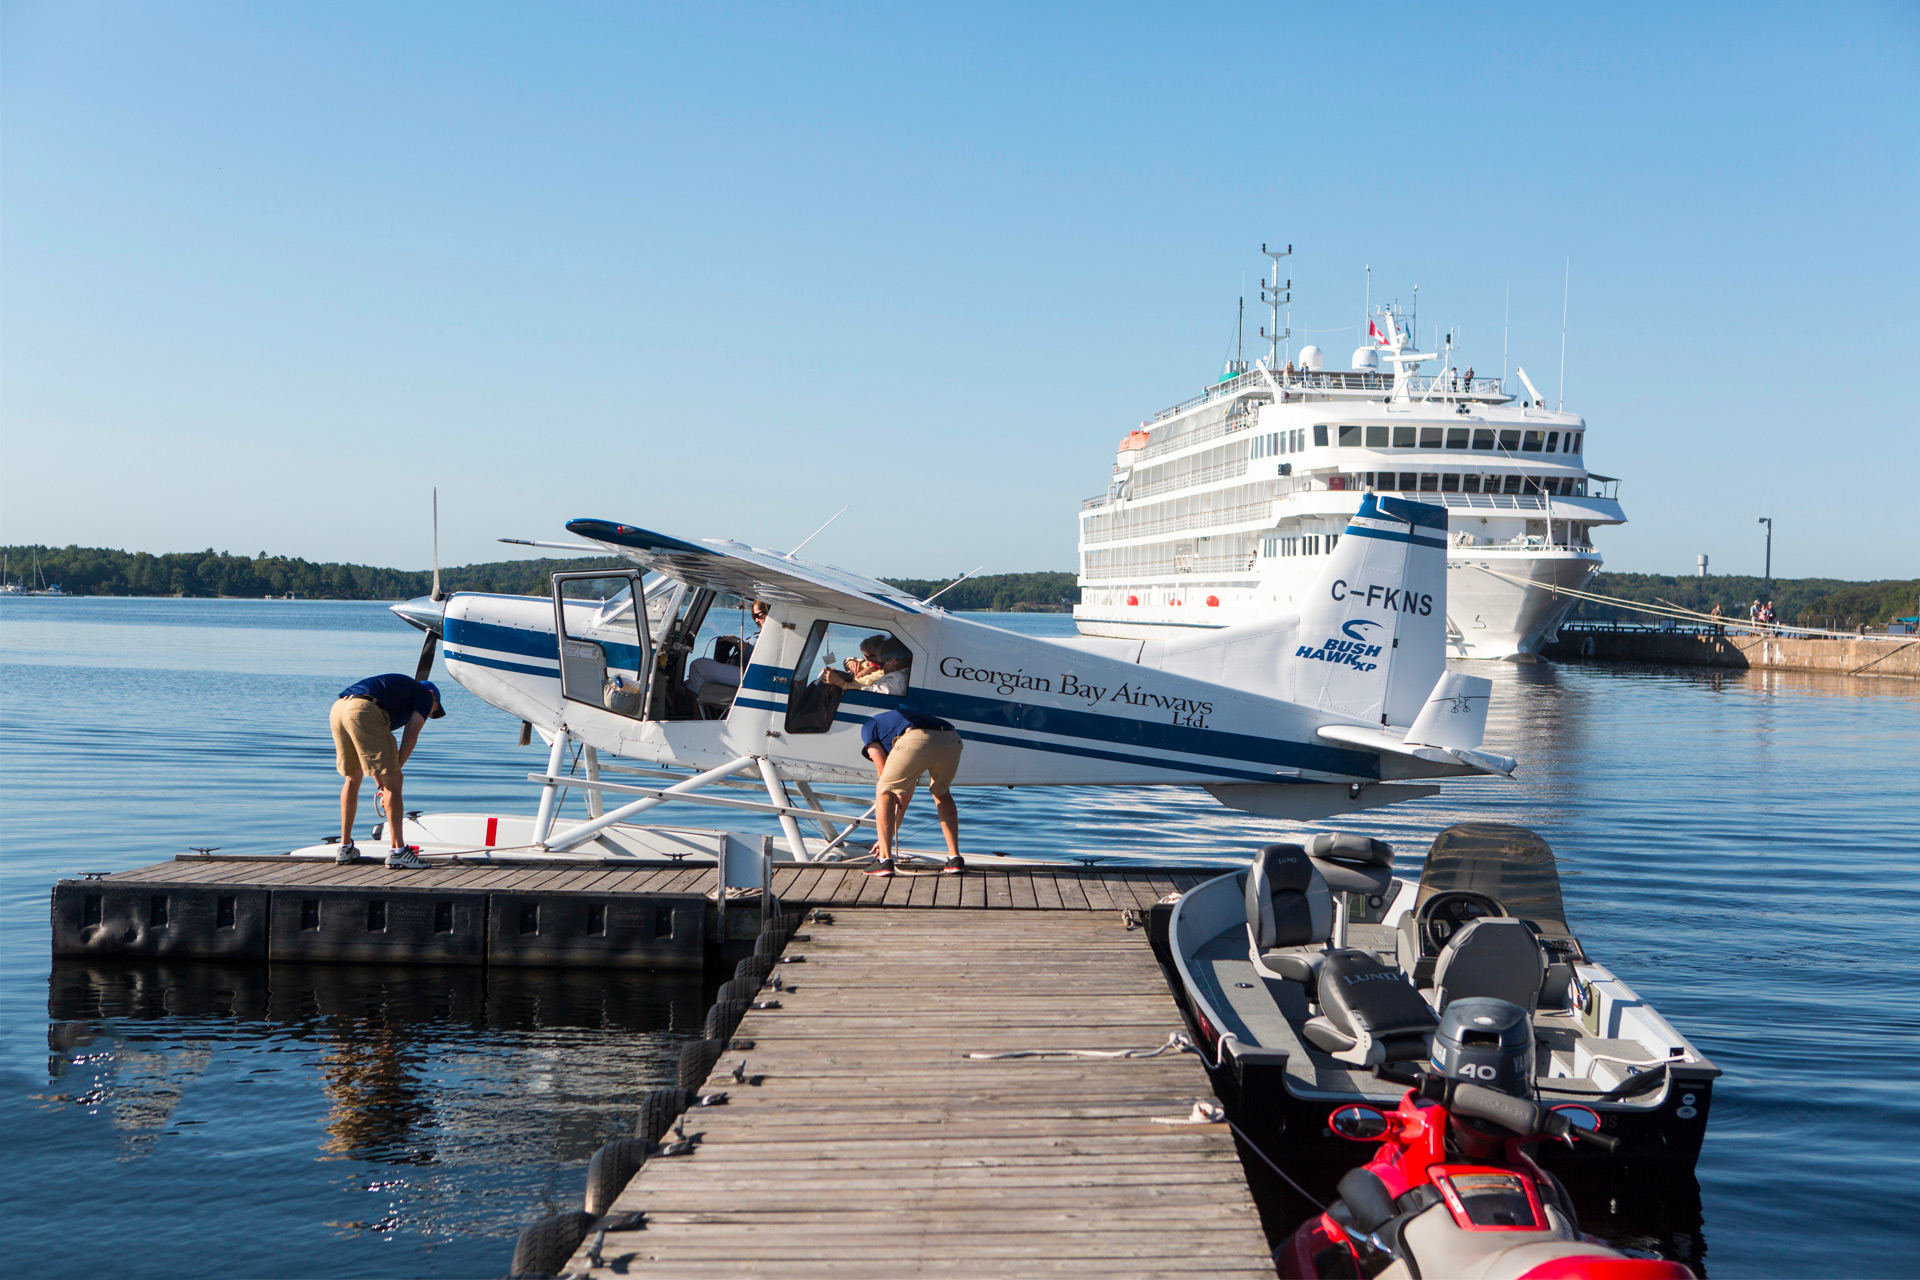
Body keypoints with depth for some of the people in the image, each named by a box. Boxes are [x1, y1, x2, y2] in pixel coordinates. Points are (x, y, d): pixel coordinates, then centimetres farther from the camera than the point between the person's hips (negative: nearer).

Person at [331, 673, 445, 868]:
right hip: (364, 711, -8)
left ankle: (345, 847, 28)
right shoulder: (425, 695, 22)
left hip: (337, 708, 8)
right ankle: (397, 851, -2)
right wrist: (394, 772, 6)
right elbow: (410, 736, 5)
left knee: (352, 778, 24)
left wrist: (381, 785, 33)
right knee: (392, 781, -1)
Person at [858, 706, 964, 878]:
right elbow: (908, 790, 48)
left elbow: (883, 771, 21)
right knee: (942, 794, 32)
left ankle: (884, 860, 13)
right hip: (952, 740, 6)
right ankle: (955, 858, 25)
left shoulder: (868, 728, 31)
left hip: (917, 740, -6)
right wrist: (892, 835, 53)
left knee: (884, 793, 18)